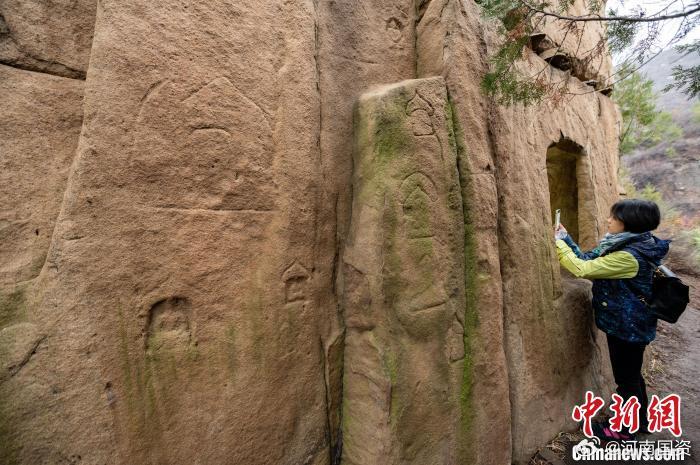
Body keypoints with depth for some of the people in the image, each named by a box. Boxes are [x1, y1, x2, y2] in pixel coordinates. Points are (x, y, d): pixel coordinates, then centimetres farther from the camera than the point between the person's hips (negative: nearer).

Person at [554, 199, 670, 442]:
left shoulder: (628, 256, -29)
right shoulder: (629, 247, 2)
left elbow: (582, 269, -28)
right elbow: (590, 259, 6)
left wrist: (557, 242, -19)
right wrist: (566, 238, -2)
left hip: (627, 326, -9)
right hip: (631, 324, 9)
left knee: (626, 378, 9)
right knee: (632, 374, 24)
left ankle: (625, 430, 28)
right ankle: (641, 420, 43)